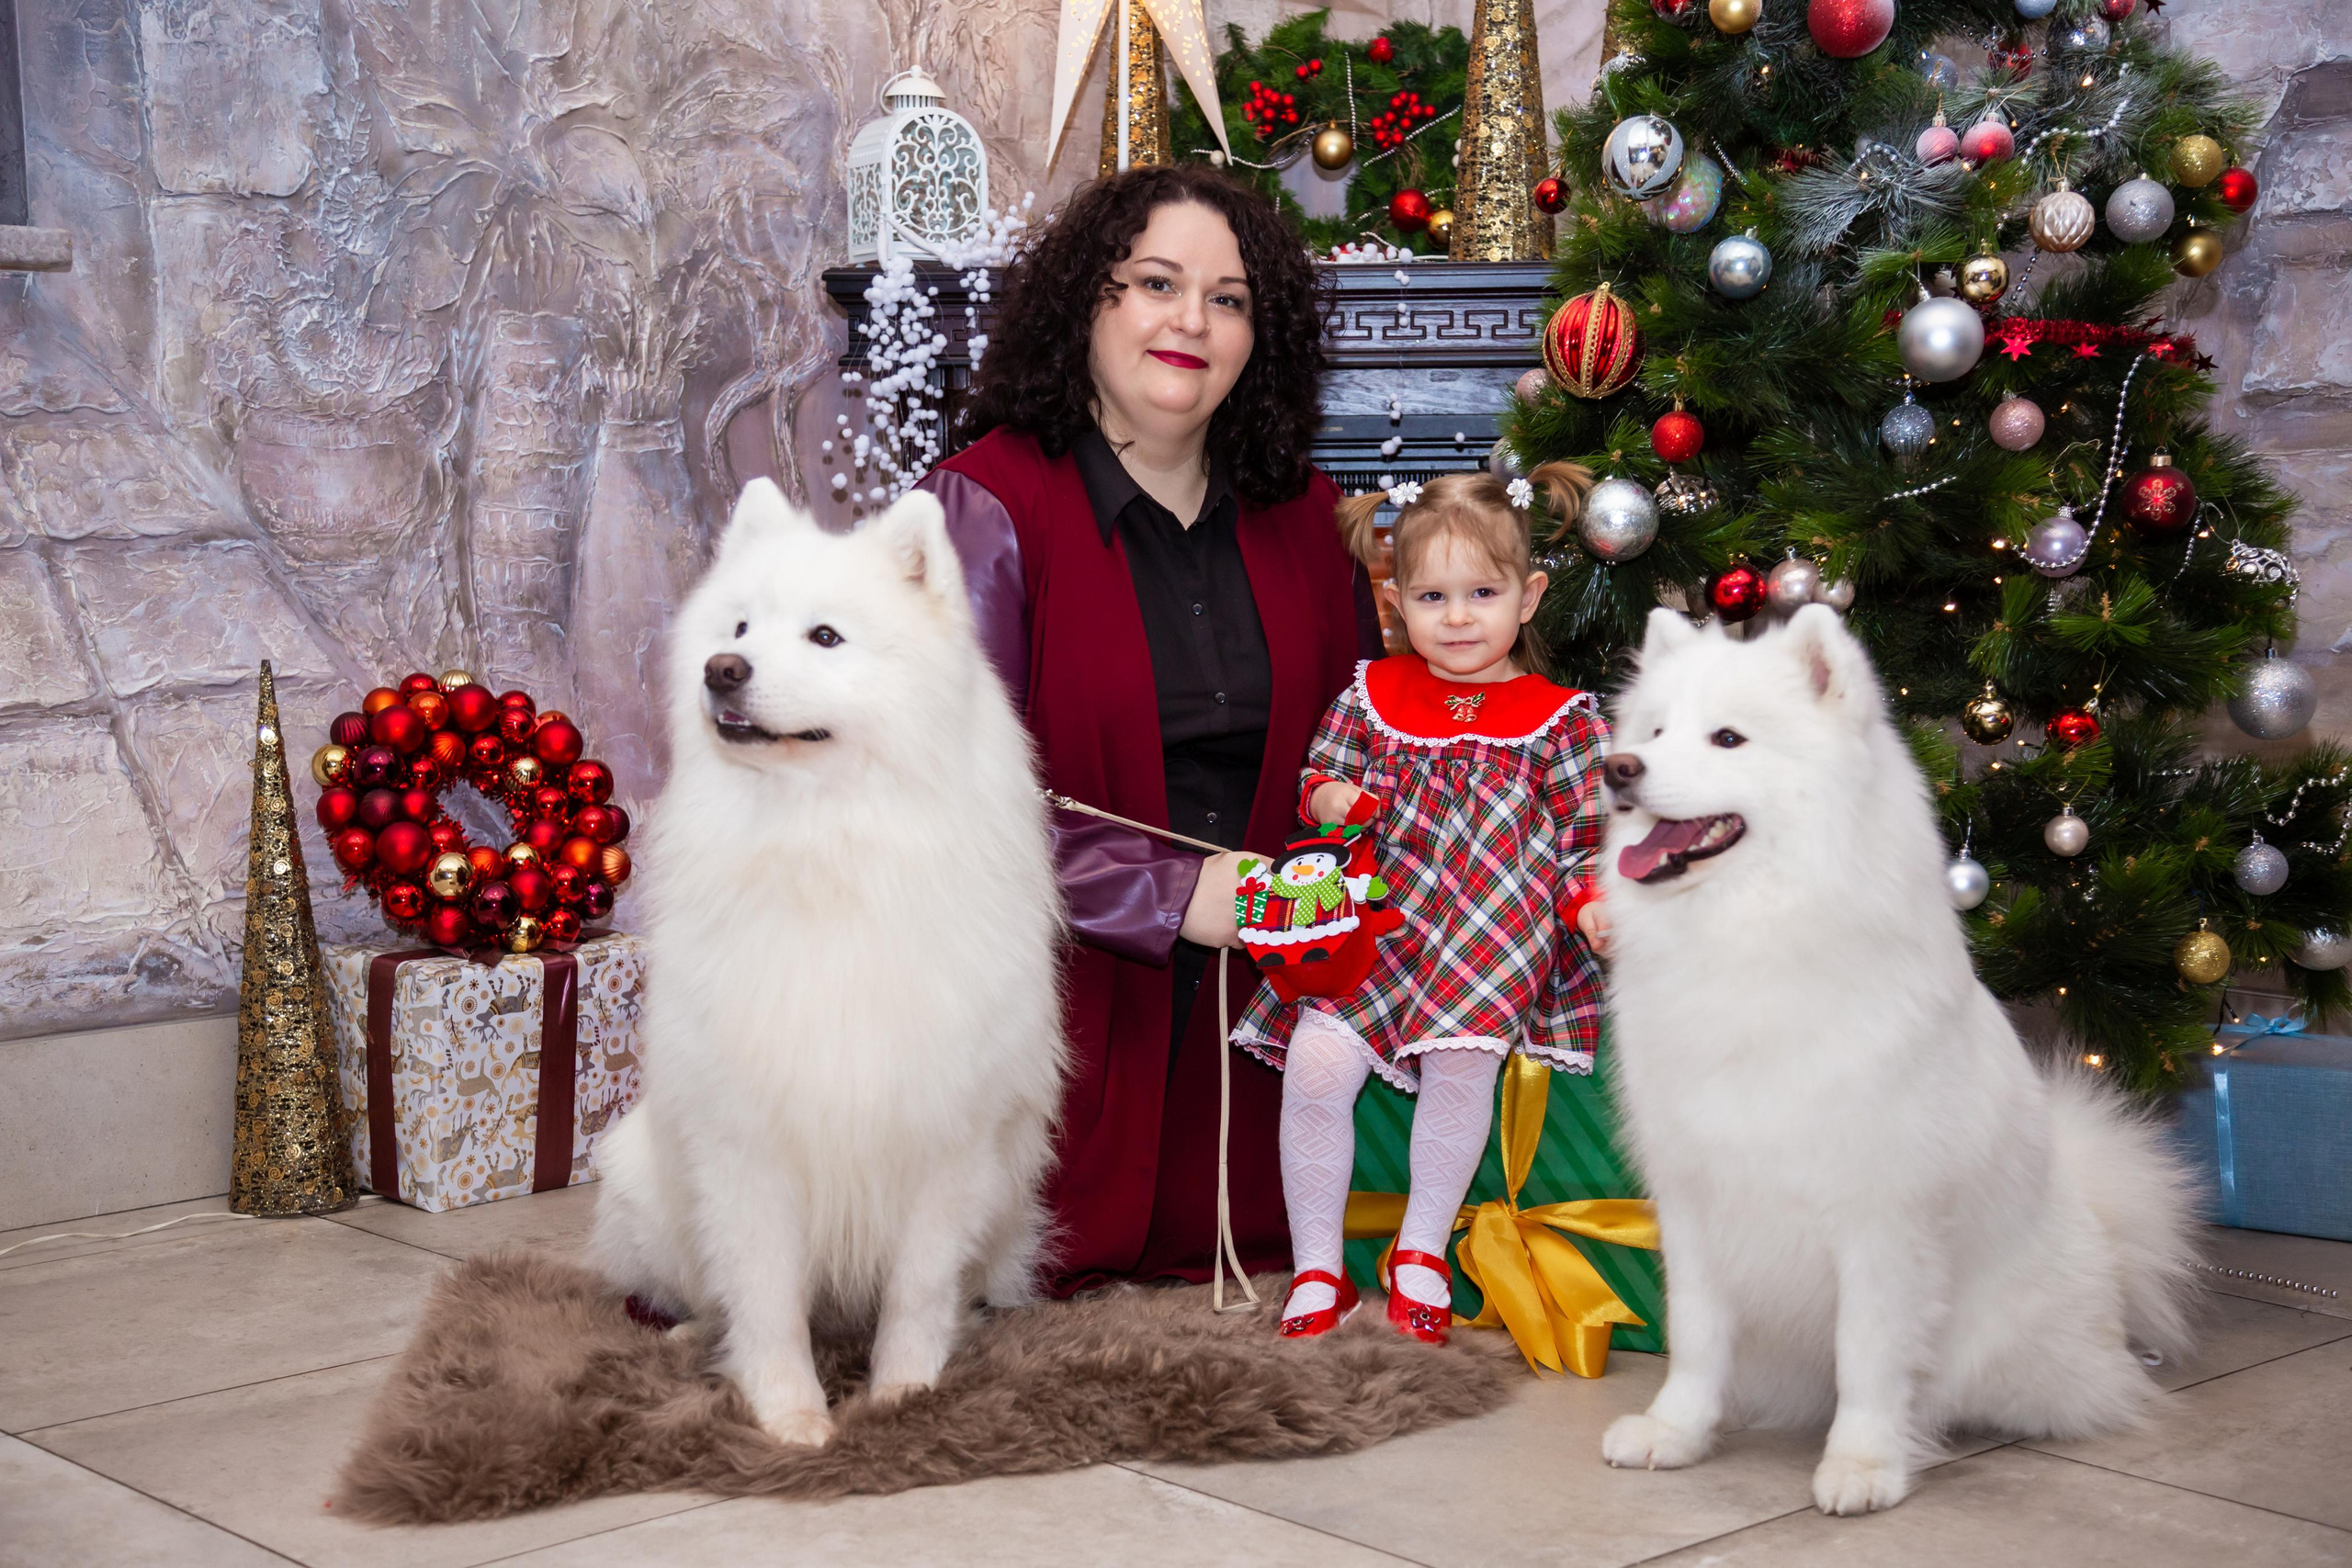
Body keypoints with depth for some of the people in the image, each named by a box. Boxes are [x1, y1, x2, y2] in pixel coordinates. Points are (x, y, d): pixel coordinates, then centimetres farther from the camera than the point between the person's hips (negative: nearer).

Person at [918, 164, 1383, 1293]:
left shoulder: (1301, 518, 10)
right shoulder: (983, 505, -9)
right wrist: (1170, 893, -18)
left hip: (1248, 1007, 5)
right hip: (1062, 992, -5)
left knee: (1244, 1242, 5)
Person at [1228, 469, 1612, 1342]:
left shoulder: (1559, 719, 5)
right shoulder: (1375, 693, 10)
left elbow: (1583, 838, 6)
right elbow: (1320, 771, 20)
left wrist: (1589, 902, -14)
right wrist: (1327, 798, -4)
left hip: (1491, 937, -2)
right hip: (1374, 919, 2)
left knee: (1461, 1065, -24)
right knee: (1315, 1064, -17)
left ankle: (1422, 1250, 3)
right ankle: (1316, 1269, 0)